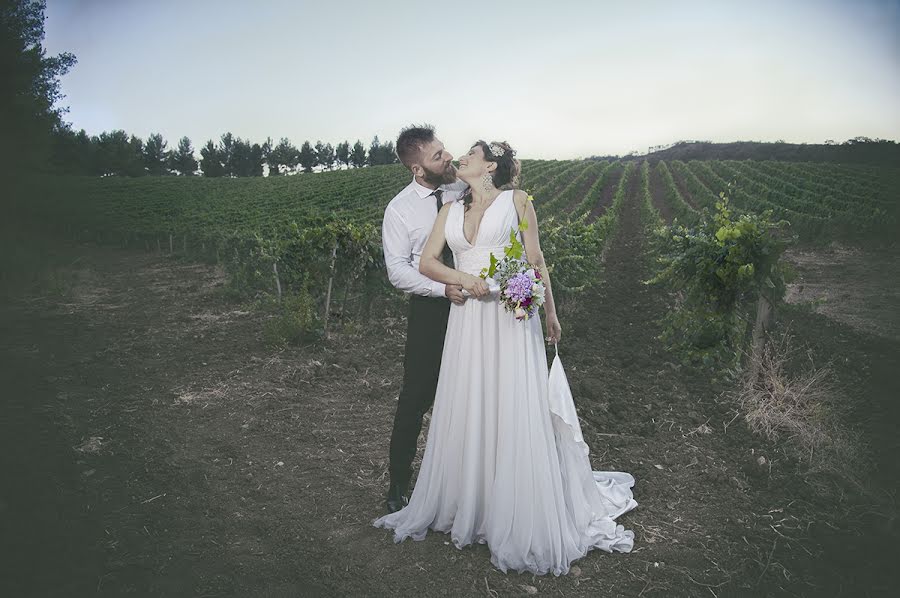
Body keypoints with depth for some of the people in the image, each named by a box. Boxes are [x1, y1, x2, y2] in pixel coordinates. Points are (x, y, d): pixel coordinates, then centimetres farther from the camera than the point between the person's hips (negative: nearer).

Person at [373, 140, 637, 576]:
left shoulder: (517, 200, 3)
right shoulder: (451, 210, 13)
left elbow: (536, 261, 5)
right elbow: (426, 262, 5)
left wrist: (550, 313, 7)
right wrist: (464, 279, -12)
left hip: (510, 318, -4)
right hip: (467, 321, 4)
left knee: (513, 414, -1)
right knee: (466, 412, 9)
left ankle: (523, 524, 12)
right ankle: (465, 506, 26)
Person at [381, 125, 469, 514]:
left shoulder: (465, 189, -1)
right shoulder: (399, 210, -9)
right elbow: (398, 271, -13)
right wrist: (444, 289, -25)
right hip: (430, 309, -3)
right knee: (417, 397, 3)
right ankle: (398, 482, 22)